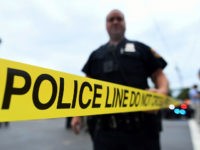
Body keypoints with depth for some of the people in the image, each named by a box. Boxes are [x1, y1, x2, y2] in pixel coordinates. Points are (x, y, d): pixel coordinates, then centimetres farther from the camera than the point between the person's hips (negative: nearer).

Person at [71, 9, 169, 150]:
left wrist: (162, 91, -16)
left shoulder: (140, 48, 13)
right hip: (104, 126, 2)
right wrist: (77, 114, 11)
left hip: (140, 125, -1)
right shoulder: (96, 54, 20)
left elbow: (159, 75, 7)